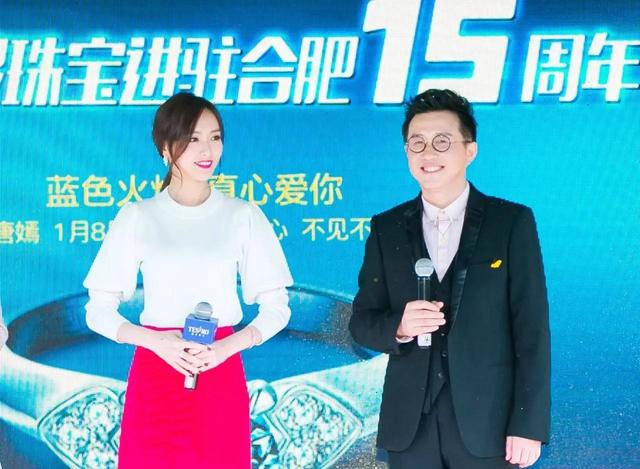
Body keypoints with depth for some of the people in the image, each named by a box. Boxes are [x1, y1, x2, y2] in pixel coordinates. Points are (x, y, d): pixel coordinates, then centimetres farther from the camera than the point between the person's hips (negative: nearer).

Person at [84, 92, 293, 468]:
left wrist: (227, 347, -13)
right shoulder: (136, 217, 1)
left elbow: (277, 307, 4)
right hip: (155, 379, 0)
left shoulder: (244, 216, 2)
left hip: (221, 377, 0)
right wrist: (156, 341, -15)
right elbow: (99, 311, 2)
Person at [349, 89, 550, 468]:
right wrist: (399, 327, -15)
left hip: (487, 423, -2)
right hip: (410, 424, 3)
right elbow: (361, 322, 6)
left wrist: (529, 425, -10)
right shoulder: (386, 228, 6)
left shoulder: (512, 222, -2)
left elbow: (531, 331, -5)